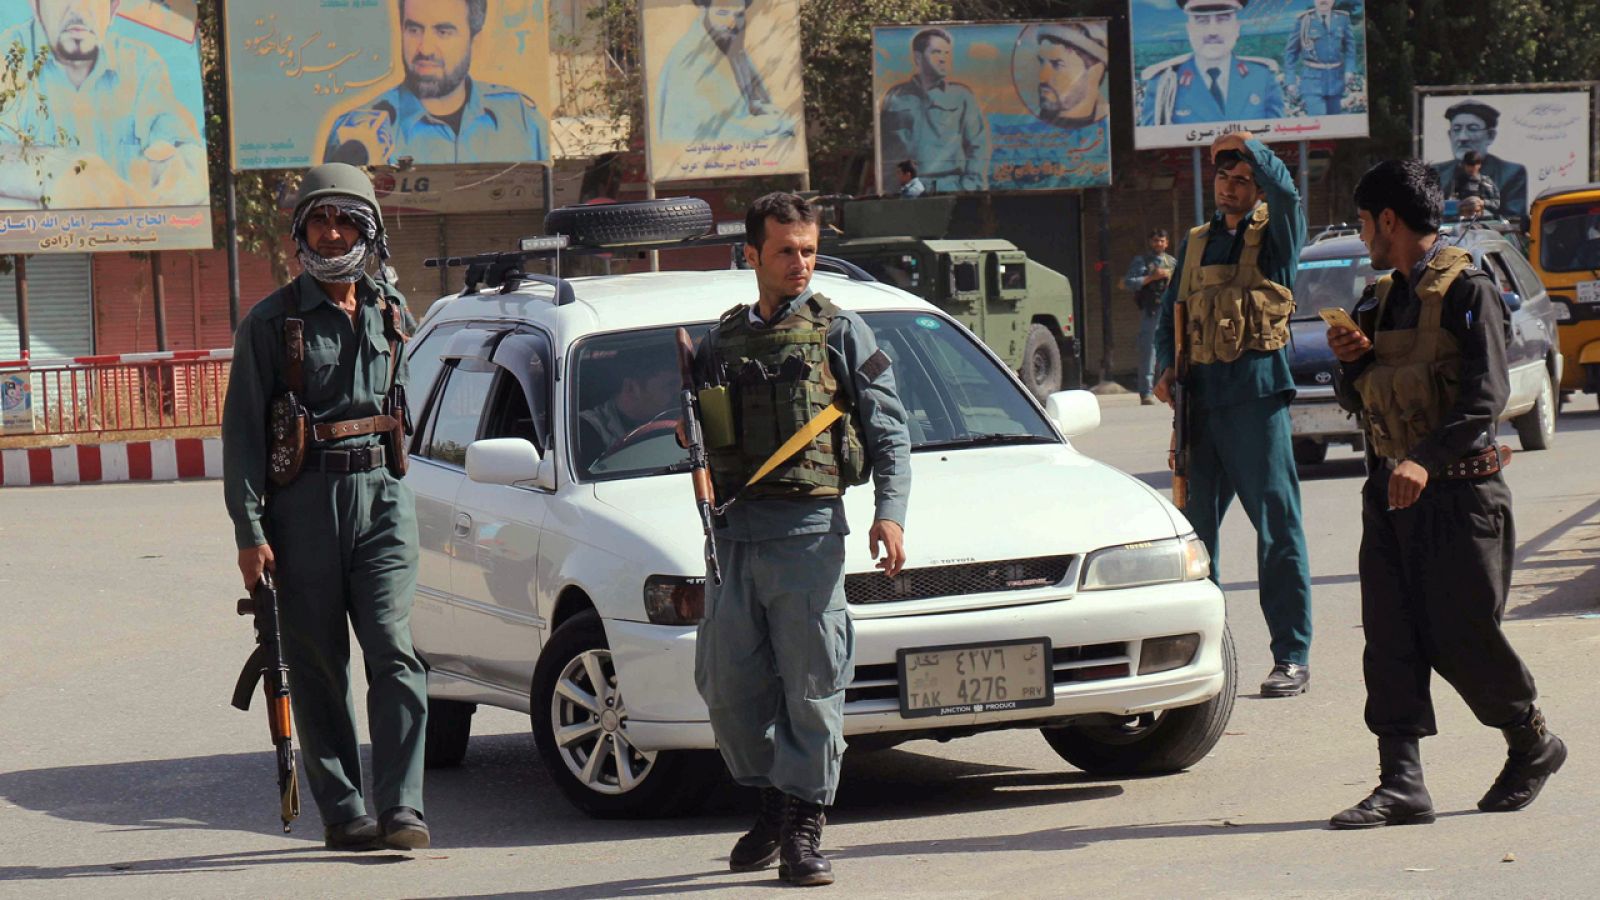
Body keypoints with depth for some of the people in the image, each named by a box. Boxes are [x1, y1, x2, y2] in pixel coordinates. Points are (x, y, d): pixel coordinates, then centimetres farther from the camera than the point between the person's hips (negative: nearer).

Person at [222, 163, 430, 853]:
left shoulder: (392, 313, 12)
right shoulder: (271, 322, 1)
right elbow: (242, 430, -2)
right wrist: (249, 530, -9)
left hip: (383, 494, 2)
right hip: (305, 505, -2)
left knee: (393, 650, -11)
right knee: (319, 666, 2)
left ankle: (401, 808, -13)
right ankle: (341, 813, 8)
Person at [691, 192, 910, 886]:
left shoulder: (840, 333, 6)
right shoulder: (721, 342, 17)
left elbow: (889, 431, 3)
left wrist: (889, 511, -9)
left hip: (808, 529, -4)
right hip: (734, 534, 4)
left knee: (812, 685, -6)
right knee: (727, 684, 4)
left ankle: (803, 830, 0)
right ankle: (771, 803, 22)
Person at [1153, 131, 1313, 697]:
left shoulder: (1274, 235, 3)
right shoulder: (1196, 244, 19)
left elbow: (1285, 192, -20)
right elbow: (1169, 315, 22)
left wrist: (1248, 146, -21)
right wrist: (1167, 370, 7)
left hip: (1256, 395, -6)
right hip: (1199, 397, 6)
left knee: (1277, 527, -6)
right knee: (1194, 527, 8)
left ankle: (1292, 657, -5)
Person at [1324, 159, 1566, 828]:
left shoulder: (1468, 292, -9)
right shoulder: (1379, 300, 16)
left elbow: (1486, 397, -19)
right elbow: (1355, 401, 22)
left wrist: (1426, 459, -31)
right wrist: (1350, 362, 0)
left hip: (1459, 490, -7)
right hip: (1390, 490, 7)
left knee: (1463, 637, -2)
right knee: (1391, 639, -2)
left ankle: (1533, 747, 21)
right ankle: (1401, 784, -2)